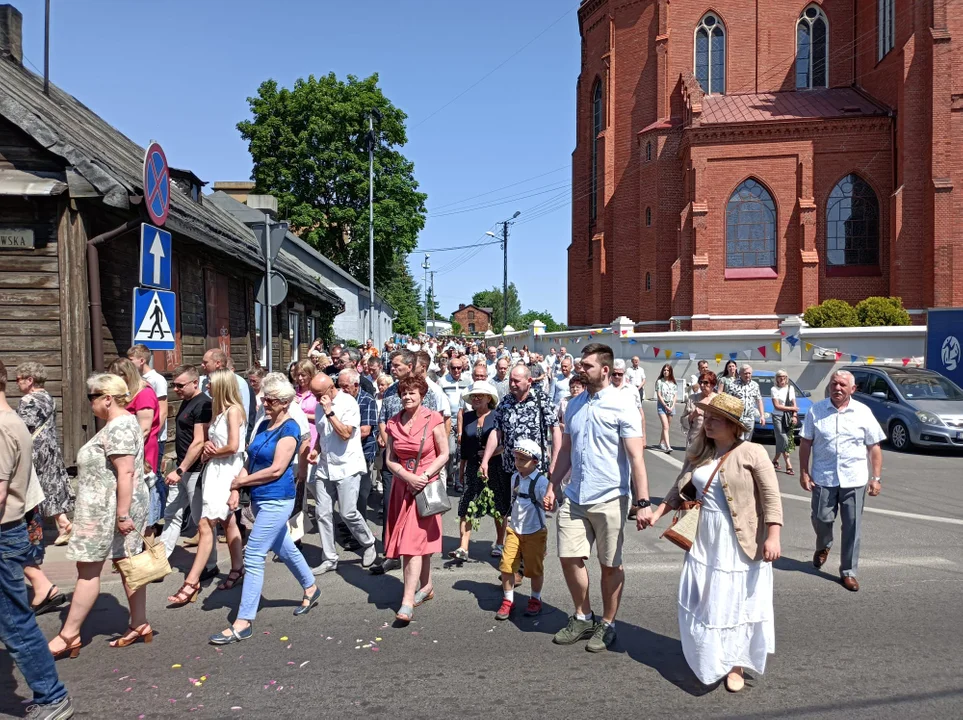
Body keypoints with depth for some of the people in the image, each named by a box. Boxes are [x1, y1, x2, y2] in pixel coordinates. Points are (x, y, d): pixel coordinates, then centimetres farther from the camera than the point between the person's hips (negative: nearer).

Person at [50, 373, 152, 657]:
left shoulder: (118, 427, -19)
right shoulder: (123, 422, 14)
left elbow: (126, 472, -26)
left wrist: (122, 514, -26)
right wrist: (124, 513, 22)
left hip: (108, 511, -10)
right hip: (118, 508, 10)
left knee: (88, 568, 1)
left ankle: (69, 635, 12)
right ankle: (139, 625, 20)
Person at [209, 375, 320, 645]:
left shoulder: (289, 429, -15)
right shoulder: (264, 425, 9)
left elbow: (276, 470, -20)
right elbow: (251, 461, 10)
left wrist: (239, 482, -11)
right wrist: (236, 490, -3)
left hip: (276, 501, -9)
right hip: (260, 499, 9)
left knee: (253, 557, -7)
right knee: (283, 548, 21)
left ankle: (244, 622, 1)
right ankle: (311, 589, 41)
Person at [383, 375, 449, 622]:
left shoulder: (433, 419, -7)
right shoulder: (394, 423, 4)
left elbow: (444, 455, -4)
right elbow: (390, 460, 5)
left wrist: (424, 476, -14)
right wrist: (408, 477, -11)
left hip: (425, 486, -4)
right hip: (402, 486, 5)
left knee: (413, 541, -10)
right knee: (419, 540, 15)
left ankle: (407, 601, -9)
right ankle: (426, 586, 32)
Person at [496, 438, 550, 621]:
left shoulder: (541, 481, -15)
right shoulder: (515, 478, 4)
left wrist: (548, 504, -38)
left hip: (535, 532, -5)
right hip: (514, 530, 5)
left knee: (534, 569, 9)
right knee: (506, 566, 0)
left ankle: (535, 600, 31)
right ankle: (508, 601, 17)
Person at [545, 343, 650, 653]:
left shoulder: (622, 406, -10)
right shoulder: (575, 404, 8)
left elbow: (636, 457, -13)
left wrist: (643, 502, -17)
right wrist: (554, 485, 12)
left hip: (609, 499, -5)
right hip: (574, 497, 5)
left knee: (610, 565, 10)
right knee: (570, 558, 8)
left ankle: (607, 624, 29)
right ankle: (583, 617, 29)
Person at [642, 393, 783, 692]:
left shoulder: (752, 453, -12)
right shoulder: (698, 454, 6)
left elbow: (771, 497, -15)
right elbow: (680, 490, 12)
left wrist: (773, 537, -22)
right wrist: (657, 513, 3)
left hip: (739, 544, -5)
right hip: (704, 541, 6)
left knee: (737, 604, 7)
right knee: (702, 603, 12)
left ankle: (734, 664, 26)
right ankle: (709, 660, 33)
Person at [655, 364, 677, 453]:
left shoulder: (673, 383, 9)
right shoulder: (659, 382, -2)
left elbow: (675, 396, 8)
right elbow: (659, 395, -6)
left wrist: (672, 406, -5)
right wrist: (666, 406, -10)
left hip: (671, 406, 4)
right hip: (662, 405, -4)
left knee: (666, 427, 9)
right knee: (665, 427, -14)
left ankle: (661, 443, 25)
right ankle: (668, 447, -22)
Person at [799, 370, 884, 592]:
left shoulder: (863, 412, 0)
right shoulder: (816, 410, -1)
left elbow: (874, 447, 4)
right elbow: (806, 443, 2)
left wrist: (876, 477, -1)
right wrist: (804, 472, -2)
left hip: (854, 480, 0)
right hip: (823, 478, 0)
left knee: (852, 527, 5)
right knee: (821, 519, 6)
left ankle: (848, 572, 18)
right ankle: (823, 546, 40)